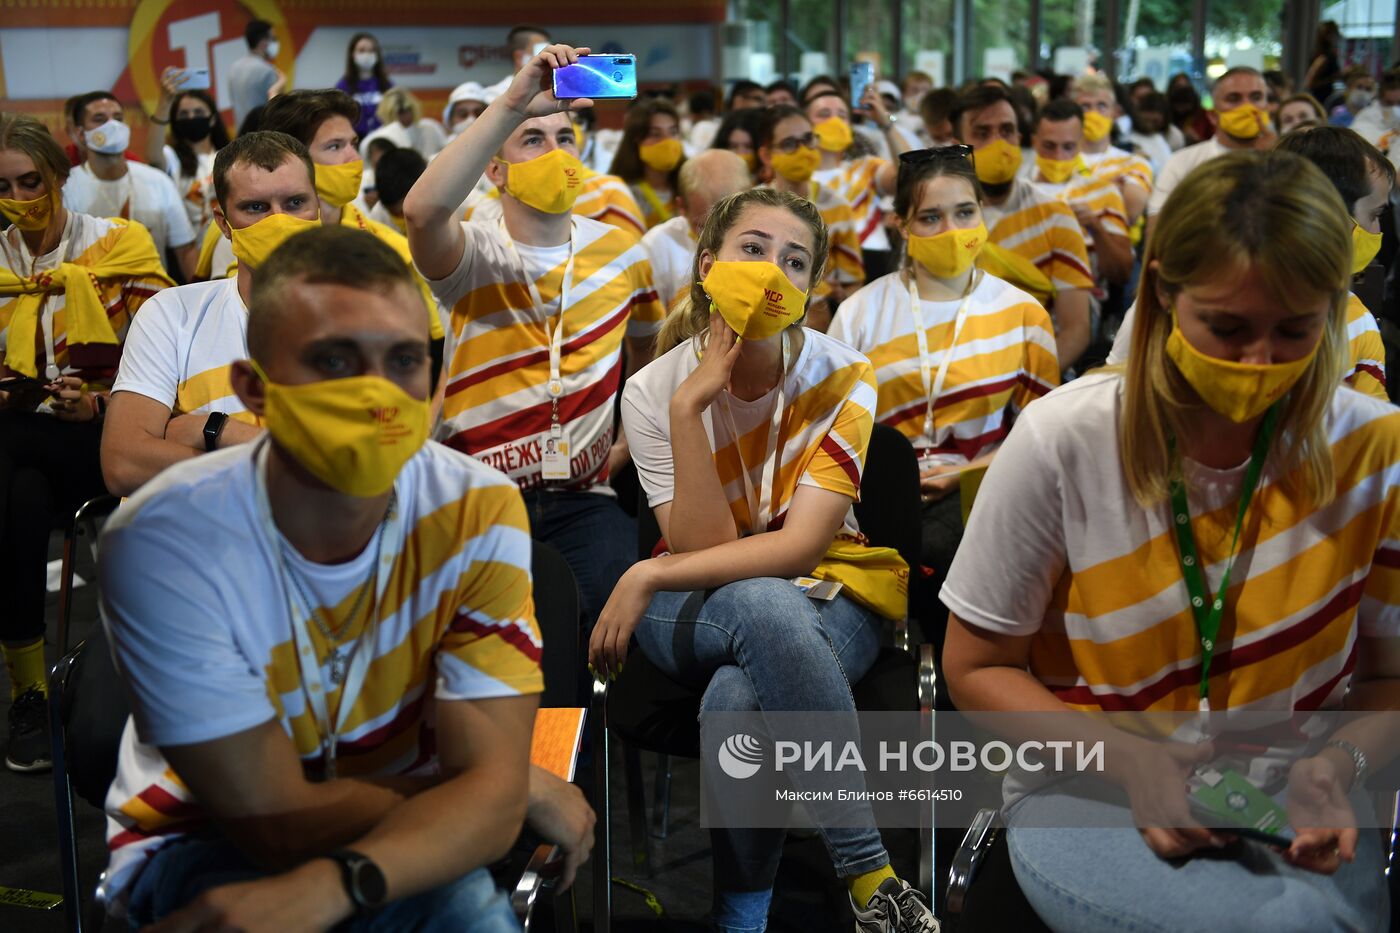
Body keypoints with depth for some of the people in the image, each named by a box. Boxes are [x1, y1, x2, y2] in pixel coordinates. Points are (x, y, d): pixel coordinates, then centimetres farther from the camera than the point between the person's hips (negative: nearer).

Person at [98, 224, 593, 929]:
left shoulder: (477, 512, -15)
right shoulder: (162, 542, -23)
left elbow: (491, 791, -19)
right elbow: (279, 820, -20)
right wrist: (527, 786, -12)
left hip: (395, 842, 2)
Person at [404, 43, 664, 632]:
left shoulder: (620, 252, 9)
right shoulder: (474, 256, -2)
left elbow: (650, 351, 26)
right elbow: (422, 210, -27)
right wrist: (512, 105, -28)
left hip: (582, 499, 2)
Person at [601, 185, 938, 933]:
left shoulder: (841, 378, -10)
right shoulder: (654, 391, -8)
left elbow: (803, 547, -18)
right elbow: (703, 549, -17)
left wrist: (648, 576, -23)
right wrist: (687, 407, -25)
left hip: (828, 593, -1)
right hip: (701, 614, 1)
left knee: (736, 699, -36)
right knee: (765, 606, -37)